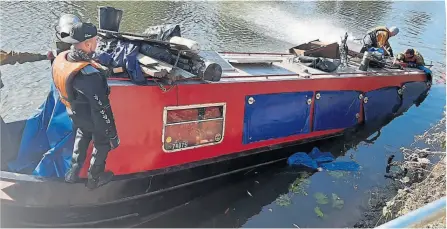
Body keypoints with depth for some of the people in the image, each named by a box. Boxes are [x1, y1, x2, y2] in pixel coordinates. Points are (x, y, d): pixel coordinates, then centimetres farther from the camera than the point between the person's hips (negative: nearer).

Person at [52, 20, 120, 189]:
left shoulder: (60, 59, -17)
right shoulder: (89, 76, -41)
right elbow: (101, 110, -32)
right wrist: (113, 135, -19)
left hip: (74, 112, 7)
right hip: (92, 119, -7)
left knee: (82, 137, 34)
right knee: (101, 145, 22)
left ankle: (73, 173, 53)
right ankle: (94, 179, 45)